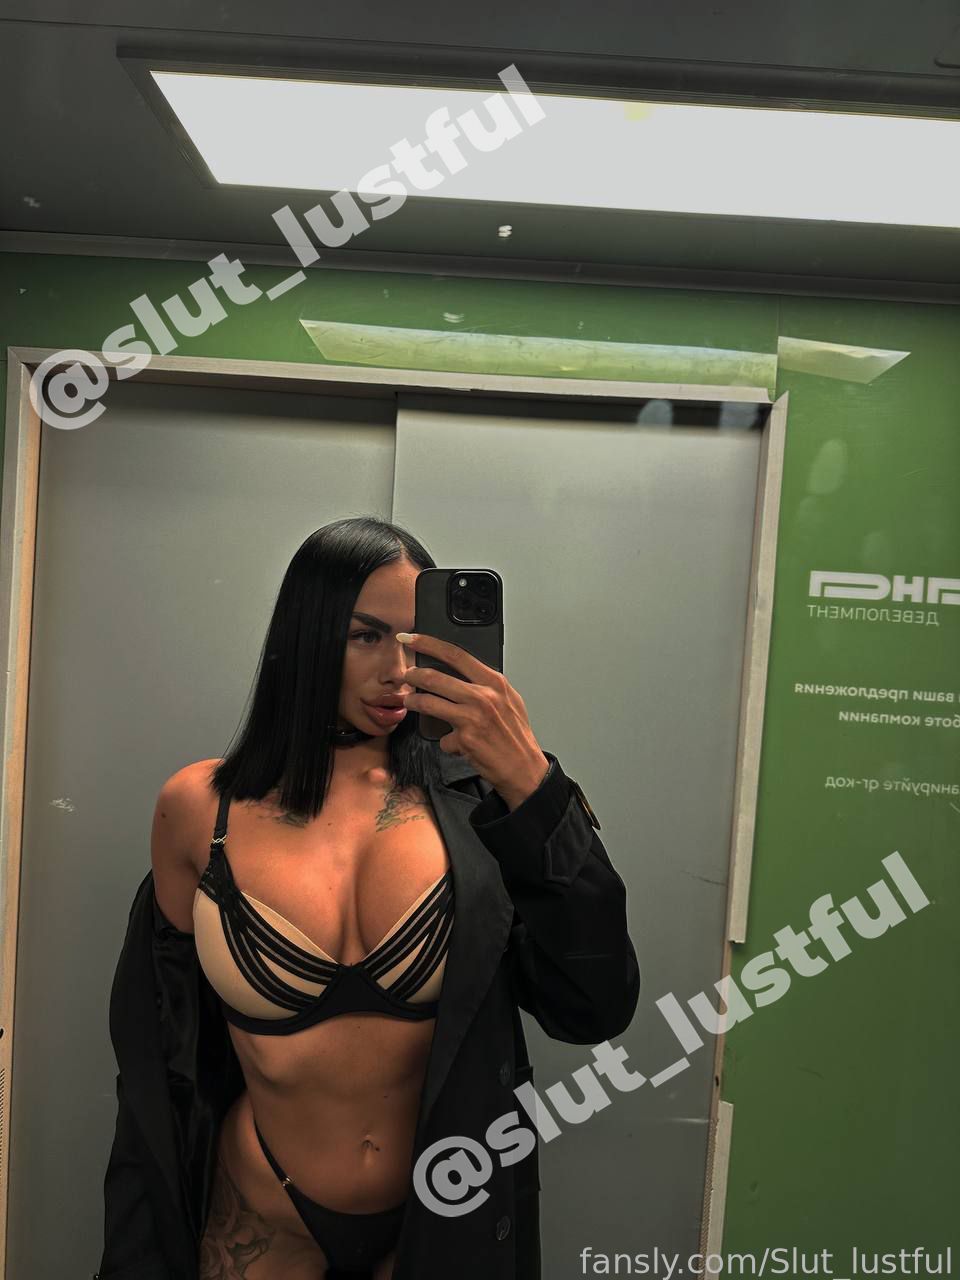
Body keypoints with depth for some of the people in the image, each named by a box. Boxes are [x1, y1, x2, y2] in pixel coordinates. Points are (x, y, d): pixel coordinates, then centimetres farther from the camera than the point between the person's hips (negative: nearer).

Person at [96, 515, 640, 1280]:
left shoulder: (469, 800, -15)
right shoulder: (200, 807, -12)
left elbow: (596, 1009, -22)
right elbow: (166, 1042, 0)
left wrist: (532, 784, -31)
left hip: (443, 1214, 0)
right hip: (264, 1217, 1)